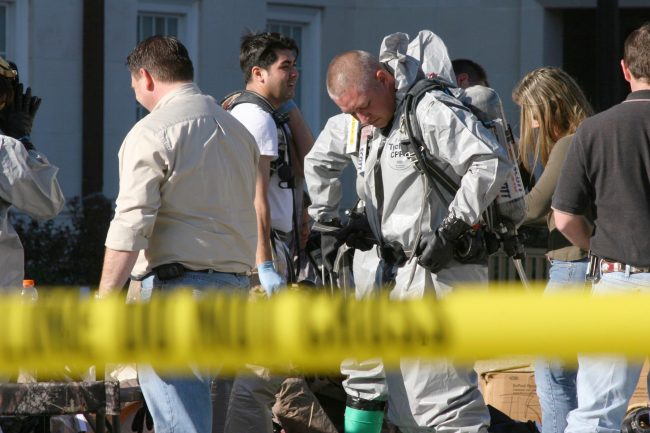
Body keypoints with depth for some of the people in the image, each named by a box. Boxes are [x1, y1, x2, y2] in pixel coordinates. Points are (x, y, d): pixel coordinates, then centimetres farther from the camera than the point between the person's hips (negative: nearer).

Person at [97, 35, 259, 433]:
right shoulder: (238, 130, 18)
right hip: (236, 278, 8)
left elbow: (131, 225, -15)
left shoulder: (153, 132, -8)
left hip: (177, 280, -8)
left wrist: (103, 301, -15)